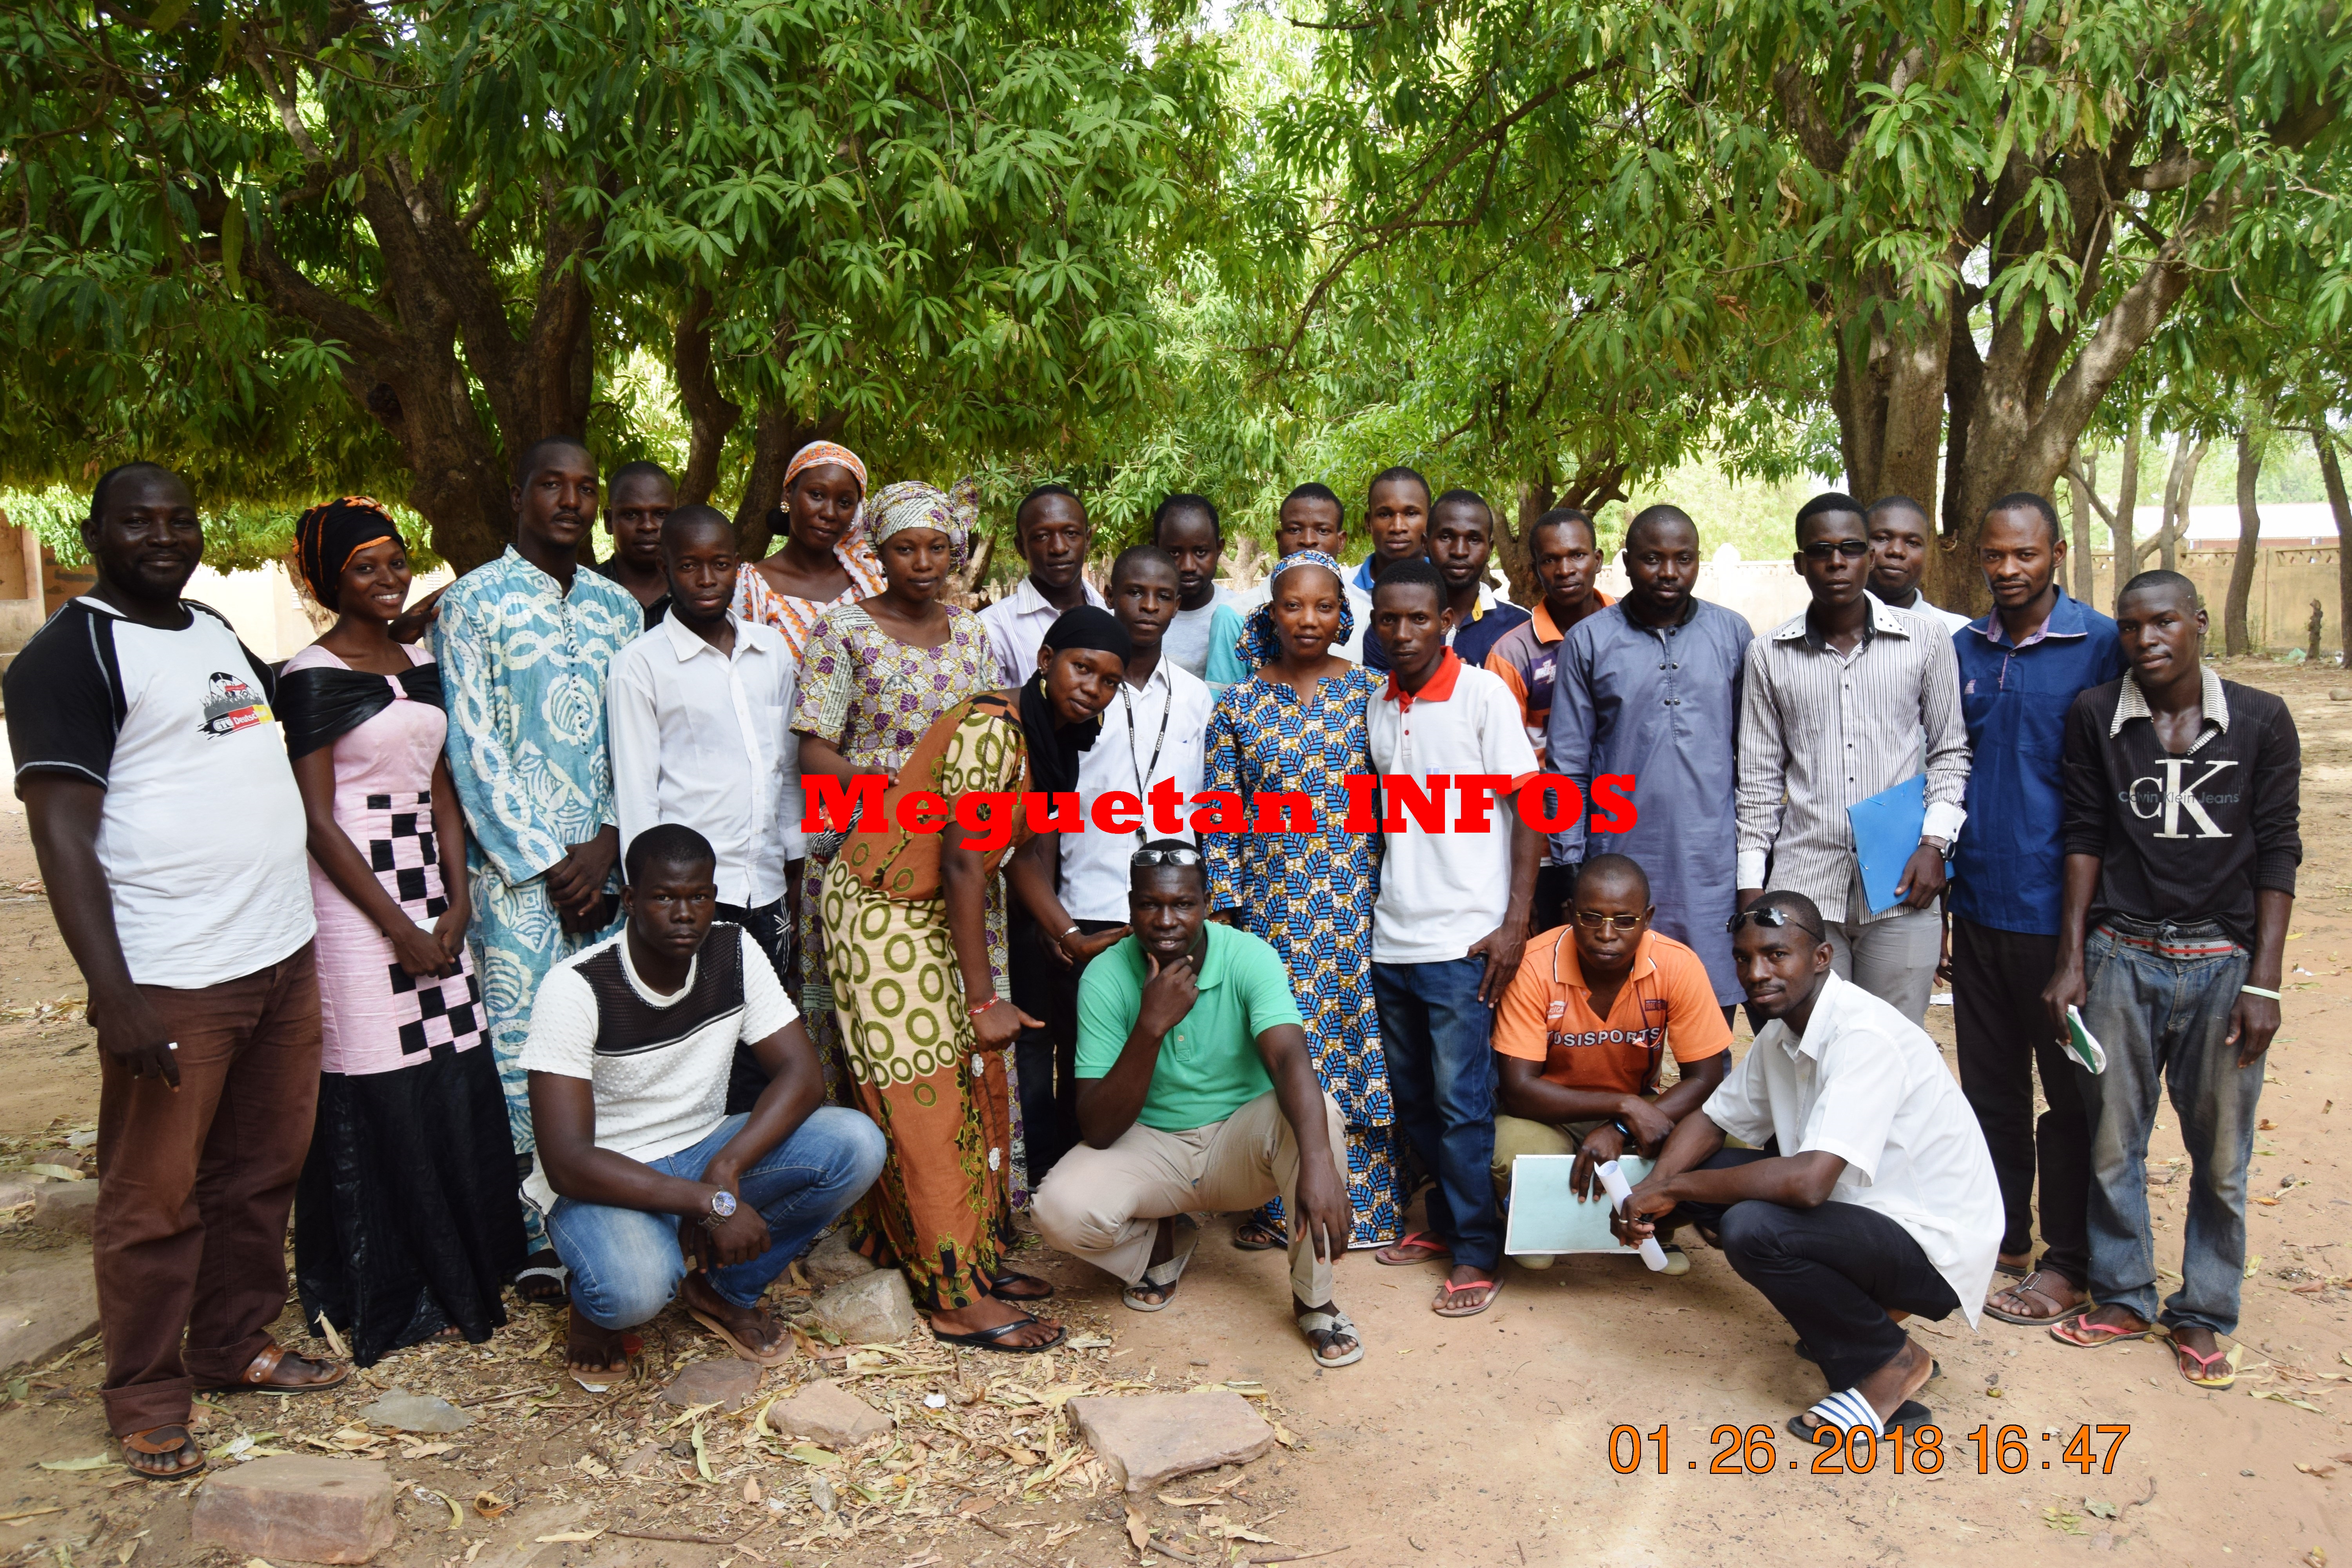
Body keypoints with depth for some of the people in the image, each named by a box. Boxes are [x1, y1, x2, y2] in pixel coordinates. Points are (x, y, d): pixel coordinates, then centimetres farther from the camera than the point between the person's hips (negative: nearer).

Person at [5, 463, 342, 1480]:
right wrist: (111, 996, -21)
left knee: (264, 1173, 16)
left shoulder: (216, 631, 14)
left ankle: (238, 1345, 33)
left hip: (283, 957, 7)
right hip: (170, 983, -7)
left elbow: (284, 704, 37)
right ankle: (148, 1401, 20)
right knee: (155, 1199, 4)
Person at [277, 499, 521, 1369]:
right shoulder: (312, 674, -7)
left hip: (430, 893, 6)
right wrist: (398, 928, -12)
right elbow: (318, 819, -11)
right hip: (354, 899, -6)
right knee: (379, 1095, 0)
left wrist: (456, 904, 2)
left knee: (457, 1083, 7)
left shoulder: (419, 663, 12)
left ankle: (463, 1278, 22)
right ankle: (390, 1299, 15)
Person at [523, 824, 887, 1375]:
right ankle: (597, 1306, 3)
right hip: (604, 1181, -4)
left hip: (704, 1152, 5)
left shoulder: (735, 952, -8)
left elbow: (803, 1075, -11)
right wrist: (712, 1202, -35)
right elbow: (566, 1162, -26)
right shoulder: (575, 988, -21)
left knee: (857, 1146, -20)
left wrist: (725, 1170, -28)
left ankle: (723, 1291, 2)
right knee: (635, 1288, -38)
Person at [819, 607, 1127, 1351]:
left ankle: (974, 1258, 23)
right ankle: (958, 1300, 1)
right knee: (925, 1095, -5)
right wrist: (983, 1001, -23)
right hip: (883, 909, -9)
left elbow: (1030, 852, 9)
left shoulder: (1055, 739, 4)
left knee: (977, 1082, 11)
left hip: (947, 913, 9)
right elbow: (964, 866, -26)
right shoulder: (991, 729, -25)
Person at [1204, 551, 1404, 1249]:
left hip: (1358, 899, 0)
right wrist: (1225, 909, -2)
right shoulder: (1238, 706, 4)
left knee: (1360, 1044, 3)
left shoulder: (1372, 692, 3)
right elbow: (1222, 815, 3)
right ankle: (1277, 1205, 18)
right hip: (1273, 904, 0)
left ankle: (1368, 1206, 17)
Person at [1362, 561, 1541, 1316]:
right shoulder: (1376, 706, 10)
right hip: (1392, 936, 6)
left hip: (1463, 938, -6)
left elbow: (1528, 808, -7)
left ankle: (1477, 1251, 11)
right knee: (1413, 1098, 14)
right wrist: (1372, 911, 12)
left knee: (1461, 1100, -1)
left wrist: (1515, 923, -13)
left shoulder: (1483, 693, -6)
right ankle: (1445, 1219, 30)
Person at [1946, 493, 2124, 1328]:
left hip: (2057, 910, -5)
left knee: (2071, 1092, 7)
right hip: (1978, 907, 5)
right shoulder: (1962, 651, 7)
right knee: (1989, 1084, 15)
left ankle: (2071, 1261, 20)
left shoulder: (2102, 647, -7)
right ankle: (2000, 1234, 30)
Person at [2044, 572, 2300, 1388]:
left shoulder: (2261, 720, 0)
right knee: (2113, 1142, 8)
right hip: (2121, 955, 1)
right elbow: (2085, 835, 3)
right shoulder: (2095, 716, 1)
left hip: (2223, 960, 0)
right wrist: (2071, 961, -1)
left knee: (2221, 1152, 6)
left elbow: (2278, 852, 0)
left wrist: (2264, 982, -5)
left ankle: (2202, 1314, 23)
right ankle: (2123, 1297, 25)